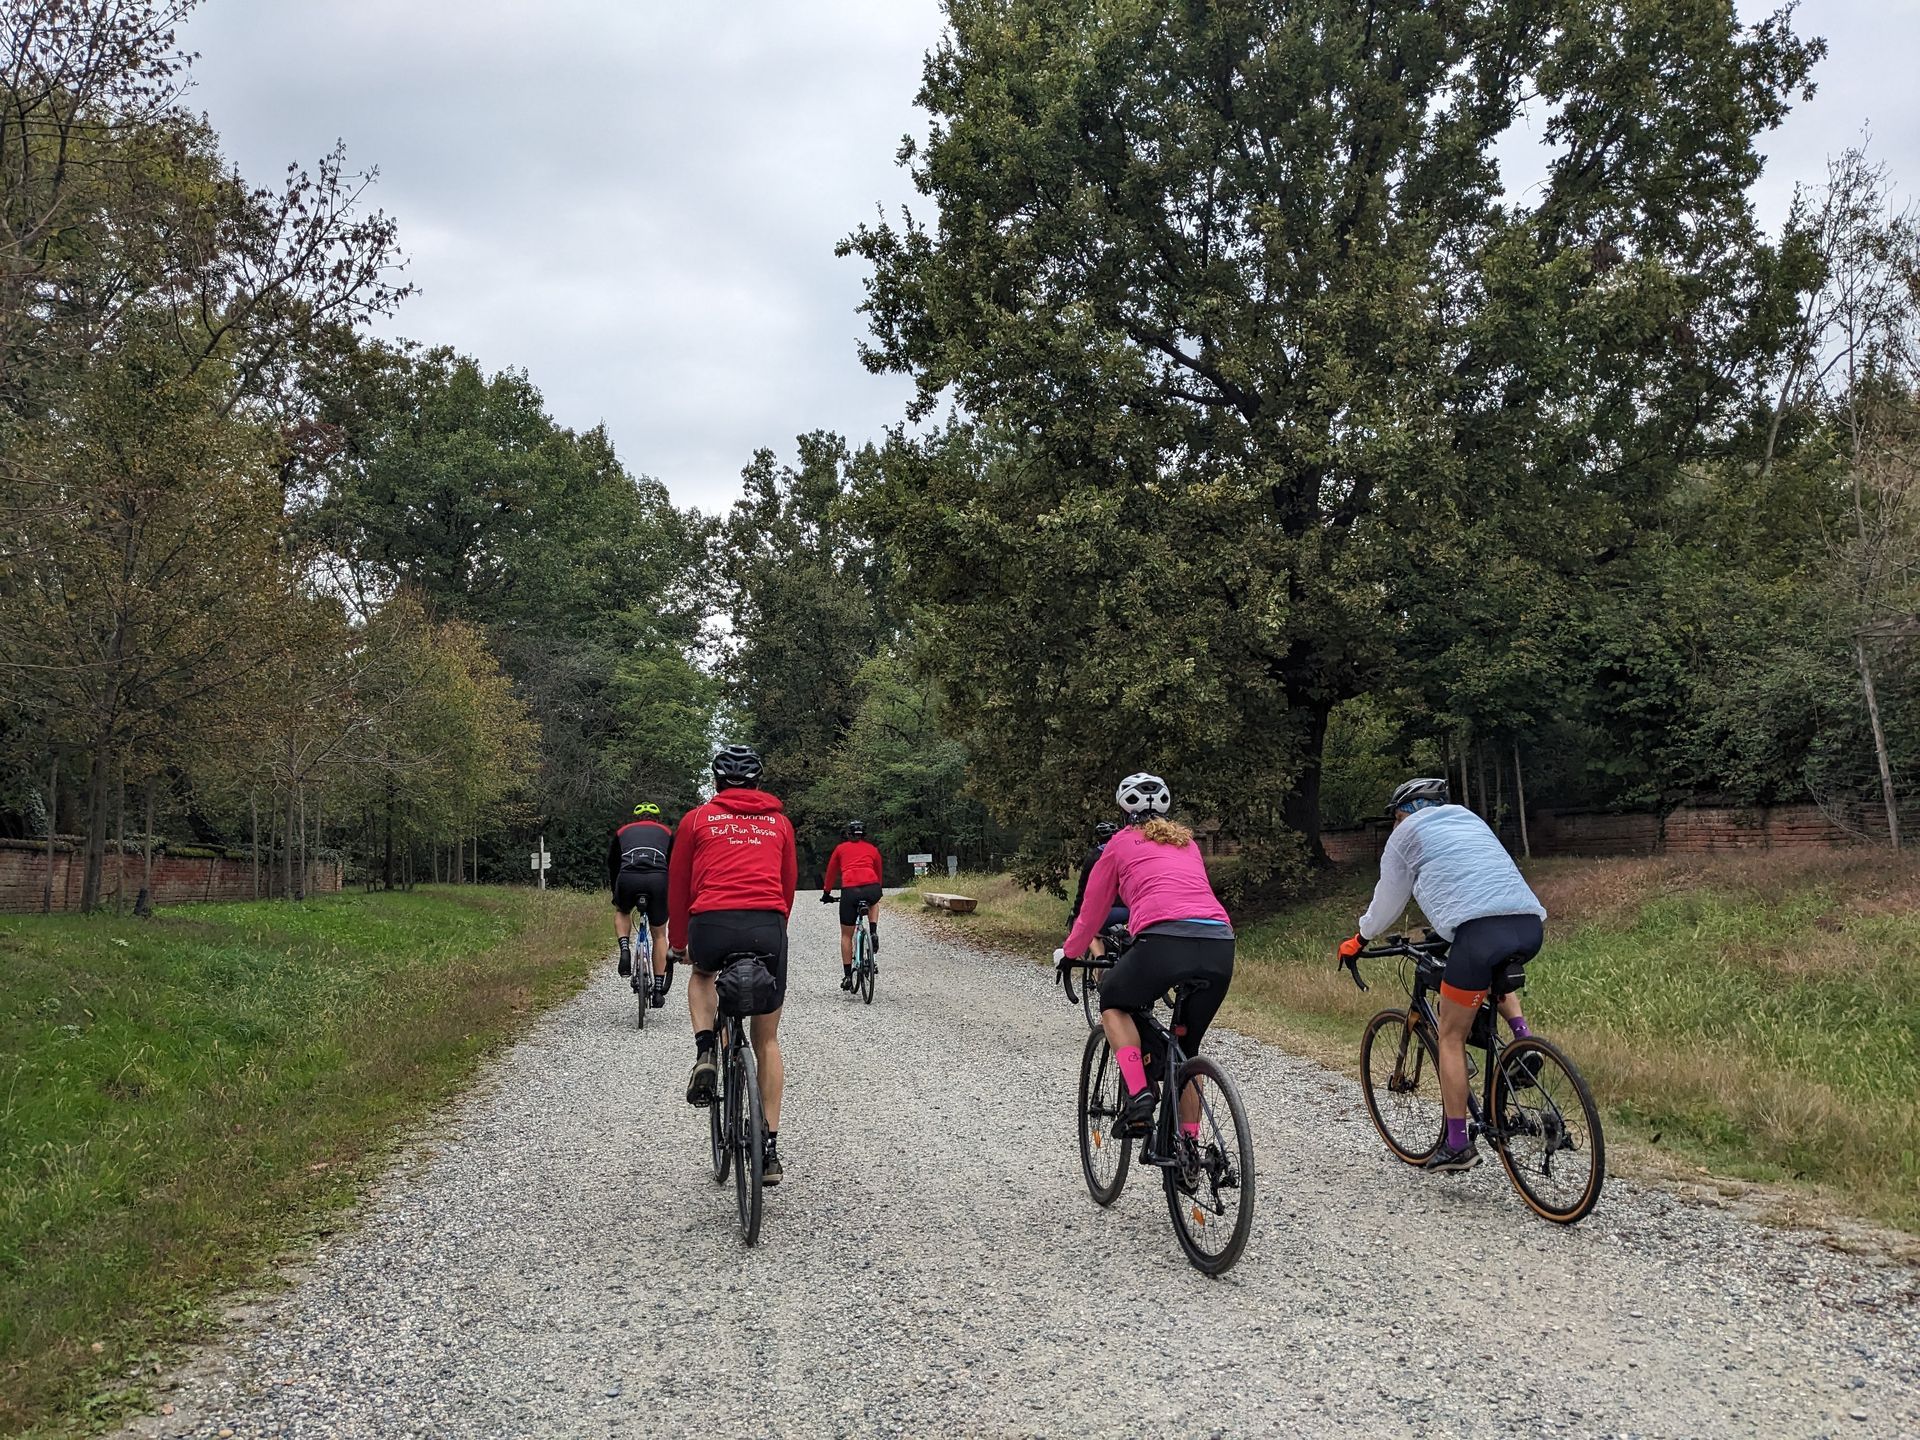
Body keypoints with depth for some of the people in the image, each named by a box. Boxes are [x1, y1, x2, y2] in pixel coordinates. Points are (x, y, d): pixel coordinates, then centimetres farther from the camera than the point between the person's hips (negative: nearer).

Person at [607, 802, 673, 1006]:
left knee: (621, 912, 35)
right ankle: (658, 989, 15)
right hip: (658, 879, 0)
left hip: (628, 878, 0)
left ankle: (625, 949, 8)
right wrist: (671, 897, 43)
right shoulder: (666, 832, 31)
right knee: (659, 934, 18)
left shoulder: (622, 831, 32)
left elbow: (612, 865, 35)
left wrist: (615, 896, 46)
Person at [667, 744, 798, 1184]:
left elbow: (678, 885, 19)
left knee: (702, 974, 37)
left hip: (711, 925, -1)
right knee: (767, 1040, 16)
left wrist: (678, 942, 31)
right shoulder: (778, 822, 20)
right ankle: (770, 1150, 14)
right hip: (769, 927, 1)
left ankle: (706, 1054, 12)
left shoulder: (697, 819, 15)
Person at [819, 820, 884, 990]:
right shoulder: (873, 849, 24)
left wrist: (826, 893, 44)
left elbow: (831, 872, 30)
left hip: (849, 890, -1)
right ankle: (874, 934, 16)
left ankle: (847, 976, 11)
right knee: (873, 903, 40)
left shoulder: (841, 848, 22)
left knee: (846, 935, 13)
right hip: (872, 889, 1)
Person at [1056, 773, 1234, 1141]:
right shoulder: (1187, 843, 31)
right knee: (1188, 1046, 24)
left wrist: (1068, 952, 44)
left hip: (1164, 940, -4)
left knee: (1113, 1004, 25)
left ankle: (1138, 1095, 6)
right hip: (1220, 945, 5)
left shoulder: (1120, 843, 19)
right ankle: (1189, 1142, 23)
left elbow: (1092, 911, 27)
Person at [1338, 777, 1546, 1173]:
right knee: (1495, 975, 40)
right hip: (1530, 925, 6)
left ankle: (1458, 1144, 9)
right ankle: (1523, 1040, 16)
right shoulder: (1470, 820, 33)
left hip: (1480, 930, -6)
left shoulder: (1408, 832, 17)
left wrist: (1359, 939, 39)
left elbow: (1388, 900, 22)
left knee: (1451, 1037, 9)